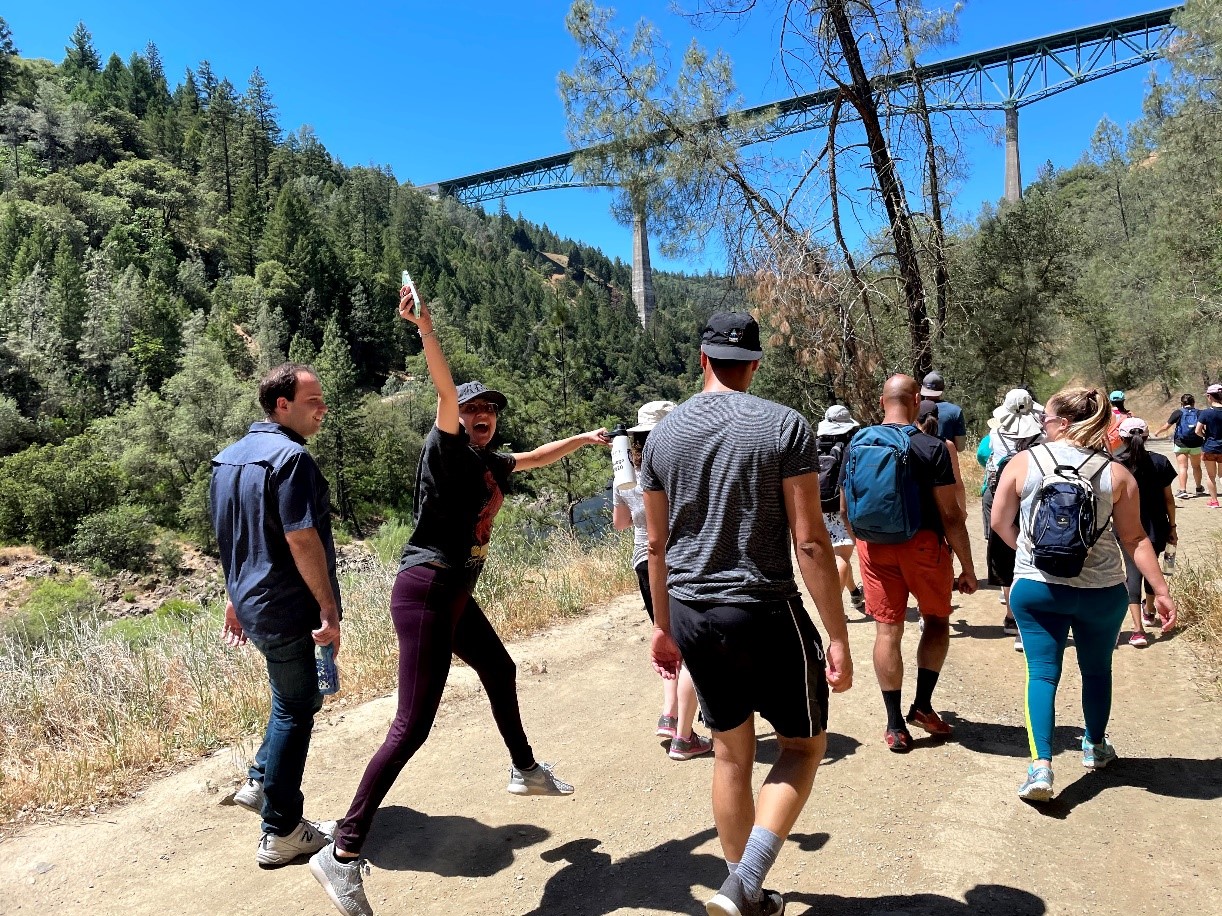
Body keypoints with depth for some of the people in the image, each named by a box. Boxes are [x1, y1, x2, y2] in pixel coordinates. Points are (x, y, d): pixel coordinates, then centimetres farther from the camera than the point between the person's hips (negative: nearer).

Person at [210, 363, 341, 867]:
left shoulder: (228, 458, 11)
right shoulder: (291, 456, -19)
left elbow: (229, 538, 17)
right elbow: (302, 541, -24)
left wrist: (235, 598, 23)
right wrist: (329, 609, -19)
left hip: (252, 604, 9)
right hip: (290, 610, -9)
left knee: (296, 697, 27)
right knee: (295, 711, 3)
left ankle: (260, 782, 35)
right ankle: (281, 833, 14)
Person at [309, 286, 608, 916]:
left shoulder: (491, 463, 14)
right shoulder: (446, 450, -8)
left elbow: (534, 457, 33)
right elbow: (445, 392, -26)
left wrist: (583, 439, 45)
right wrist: (425, 329, -40)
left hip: (457, 597, 10)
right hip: (425, 591, -10)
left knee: (501, 673, 26)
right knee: (413, 725, -14)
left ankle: (525, 771, 50)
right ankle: (344, 854, -8)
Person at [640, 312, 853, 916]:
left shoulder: (663, 435, 3)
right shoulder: (784, 425, -9)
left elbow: (658, 545, 8)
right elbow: (810, 540, -13)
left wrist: (663, 625, 18)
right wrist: (837, 637, -6)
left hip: (692, 617, 5)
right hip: (765, 613, -4)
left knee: (732, 752, 19)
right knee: (804, 745, 16)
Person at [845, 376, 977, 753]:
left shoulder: (857, 443, 1)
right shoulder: (932, 448, -11)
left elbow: (845, 508, 8)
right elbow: (950, 514, -11)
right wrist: (968, 568, -2)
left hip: (874, 546, 3)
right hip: (922, 545, -3)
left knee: (887, 629, 7)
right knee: (937, 619, 19)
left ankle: (895, 725, 12)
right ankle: (922, 705, 15)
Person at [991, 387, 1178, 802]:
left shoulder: (1023, 462, -7)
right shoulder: (1116, 473, -4)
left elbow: (1000, 522, -1)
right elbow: (1134, 538, -4)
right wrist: (1161, 591, 2)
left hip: (1036, 587, -1)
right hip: (1101, 591, 2)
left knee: (1042, 673, 5)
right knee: (1097, 669, 22)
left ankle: (1041, 767, -6)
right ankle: (1095, 747, 41)